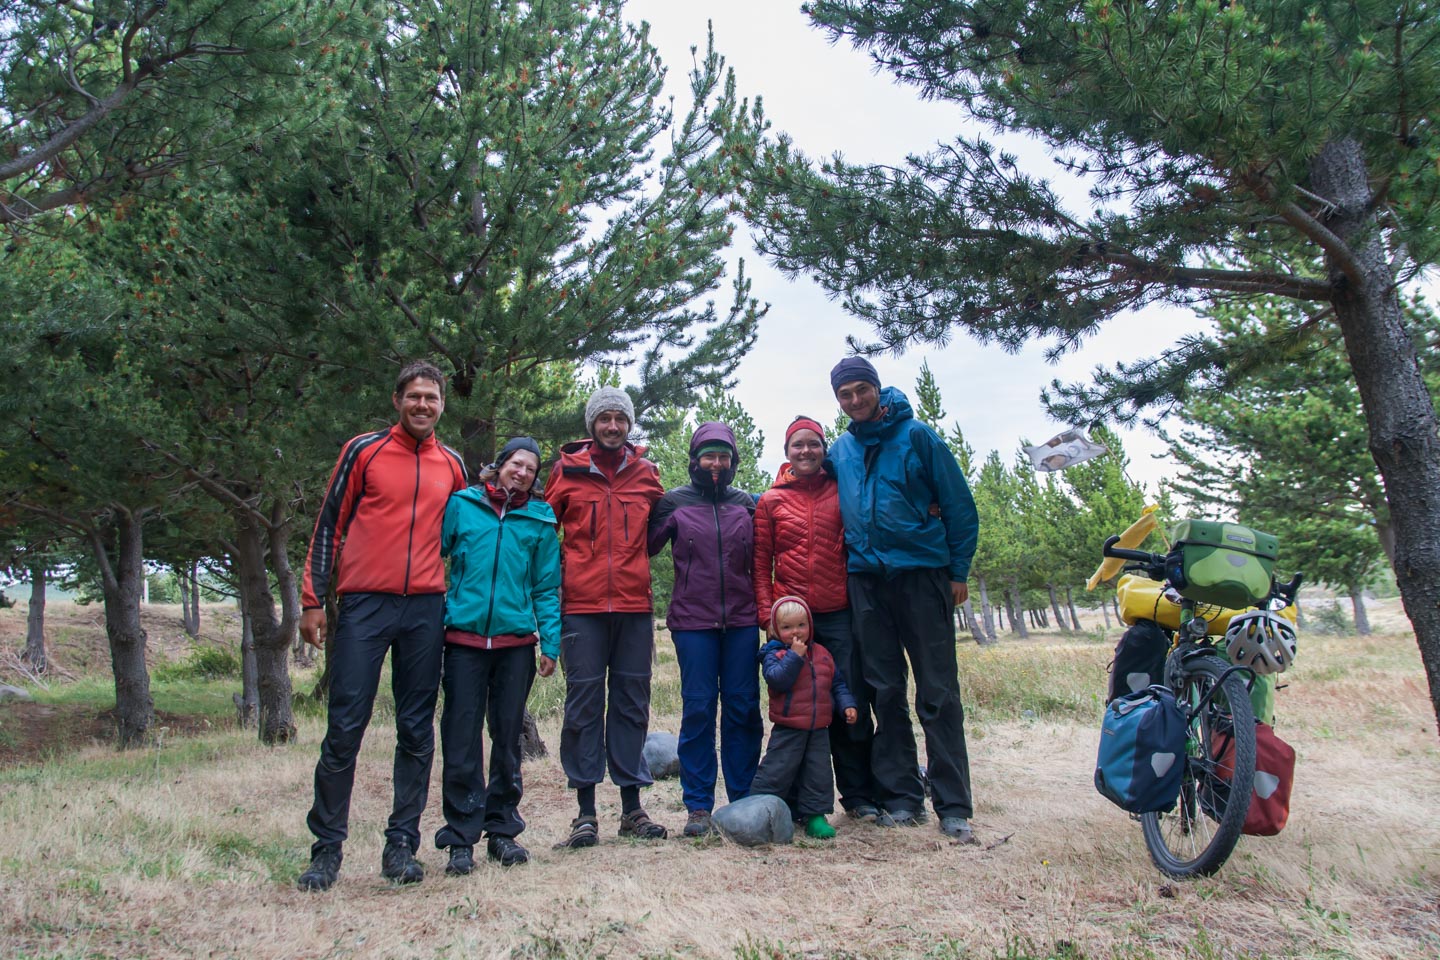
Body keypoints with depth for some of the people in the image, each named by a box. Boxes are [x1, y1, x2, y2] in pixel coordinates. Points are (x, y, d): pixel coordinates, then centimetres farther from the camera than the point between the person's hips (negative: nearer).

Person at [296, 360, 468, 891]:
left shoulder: (452, 465, 12)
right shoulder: (364, 450, 3)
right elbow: (329, 524, 3)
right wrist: (313, 599, -2)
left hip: (426, 609, 3)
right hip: (364, 605, -3)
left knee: (417, 732, 5)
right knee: (345, 728, -2)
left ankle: (402, 844, 14)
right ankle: (327, 847, 9)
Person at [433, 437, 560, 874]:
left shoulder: (540, 520, 9)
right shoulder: (460, 505, 5)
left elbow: (546, 588, 10)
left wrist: (551, 642, 1)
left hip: (516, 642, 2)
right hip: (464, 638, -1)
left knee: (508, 739, 10)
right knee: (461, 742, -1)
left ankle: (502, 830, 22)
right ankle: (461, 838, 9)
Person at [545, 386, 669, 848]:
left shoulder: (646, 473, 9)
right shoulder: (566, 470, 5)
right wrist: (553, 580, 7)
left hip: (635, 606, 2)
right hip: (582, 606, -2)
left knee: (632, 702, 7)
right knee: (584, 701, 0)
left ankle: (632, 805, 16)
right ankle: (586, 810, 8)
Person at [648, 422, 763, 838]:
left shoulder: (746, 503, 10)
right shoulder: (674, 502, 3)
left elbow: (758, 560, 15)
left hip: (741, 620, 2)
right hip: (693, 621, -2)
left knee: (743, 709, 6)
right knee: (698, 709, 0)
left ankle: (745, 799, 17)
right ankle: (698, 806, 9)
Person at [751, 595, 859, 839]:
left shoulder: (822, 653, 10)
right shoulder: (773, 654, -5)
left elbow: (837, 683, 17)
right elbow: (777, 680, -24)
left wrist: (847, 705, 3)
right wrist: (795, 656, -24)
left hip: (819, 729, 5)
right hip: (787, 730, -4)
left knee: (818, 774, 6)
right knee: (777, 772, -1)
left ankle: (815, 814, 17)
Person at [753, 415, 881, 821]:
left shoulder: (842, 491, 7)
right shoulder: (770, 501, 7)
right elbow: (761, 564, 6)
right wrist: (768, 616, -2)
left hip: (839, 614, 0)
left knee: (851, 705, 3)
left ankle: (858, 795, 15)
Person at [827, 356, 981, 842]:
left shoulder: (916, 435, -2)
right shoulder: (839, 451, 10)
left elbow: (958, 505, -1)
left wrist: (958, 571, -3)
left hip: (923, 572, -4)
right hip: (866, 579, 4)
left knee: (938, 693, -2)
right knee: (885, 692, 7)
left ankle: (954, 807, 4)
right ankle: (901, 798, 15)